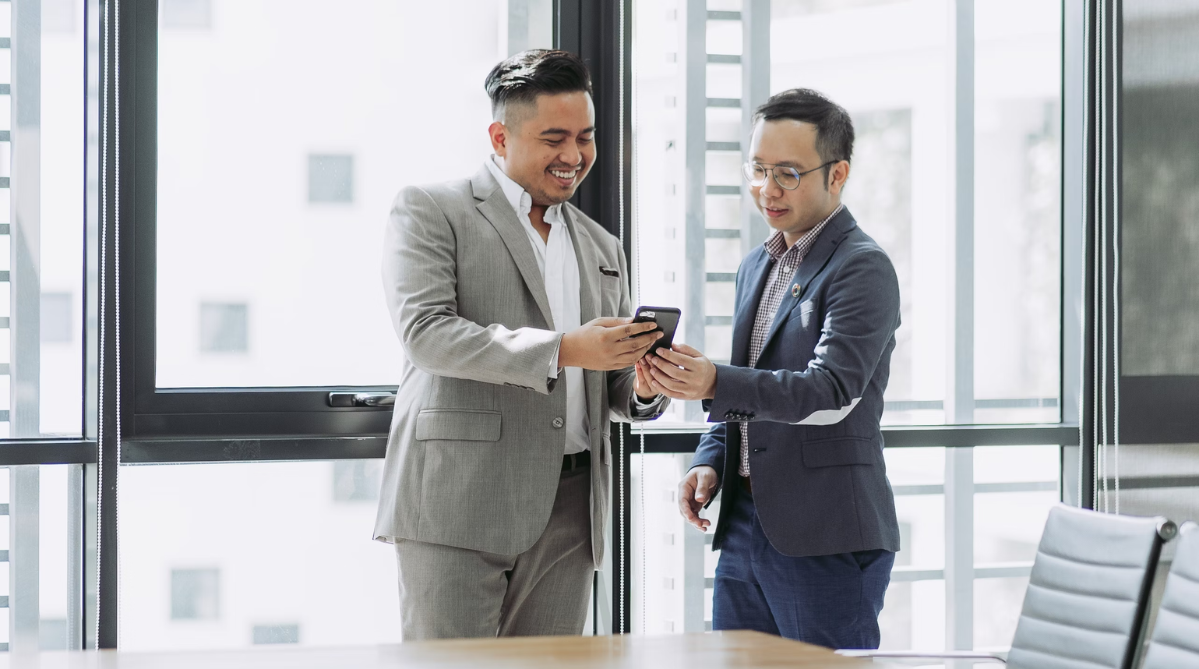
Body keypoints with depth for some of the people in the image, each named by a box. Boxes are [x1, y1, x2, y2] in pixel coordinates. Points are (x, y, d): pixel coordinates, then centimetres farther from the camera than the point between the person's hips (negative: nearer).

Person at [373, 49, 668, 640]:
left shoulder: (601, 248, 22)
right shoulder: (429, 211, 3)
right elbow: (425, 332, -12)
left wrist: (642, 387, -2)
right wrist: (560, 349, -21)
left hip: (567, 518, 5)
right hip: (458, 505, -5)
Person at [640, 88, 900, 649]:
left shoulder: (863, 268, -10)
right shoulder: (757, 266, 17)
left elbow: (833, 392, -22)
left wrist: (715, 384, -35)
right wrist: (710, 462, 6)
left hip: (827, 540, -8)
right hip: (743, 526, 8)